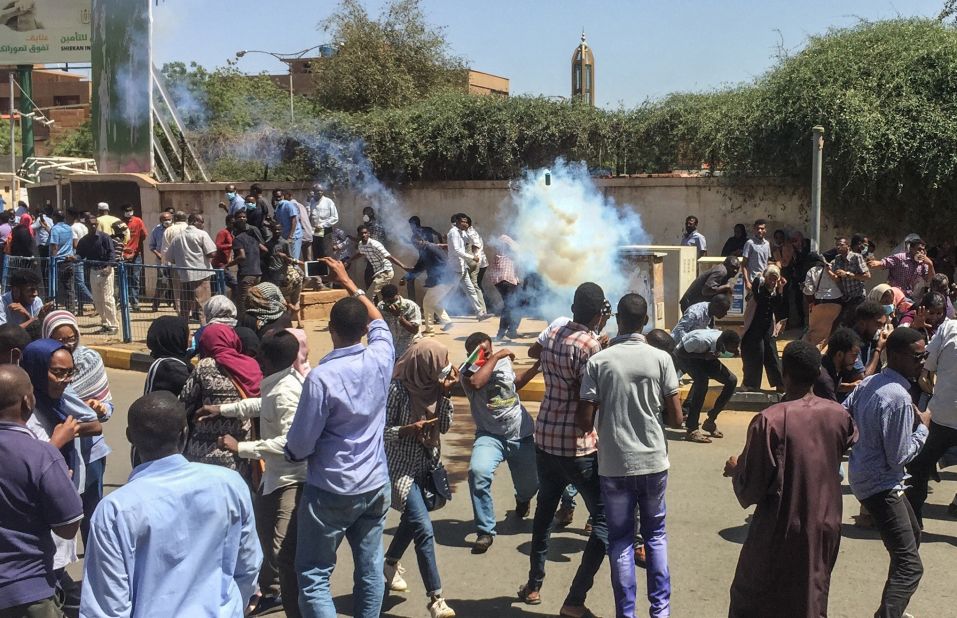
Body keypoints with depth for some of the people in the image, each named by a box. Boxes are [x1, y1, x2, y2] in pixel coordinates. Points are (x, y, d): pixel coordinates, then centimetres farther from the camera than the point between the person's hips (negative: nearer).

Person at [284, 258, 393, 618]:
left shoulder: (322, 377, -21)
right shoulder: (380, 358, -6)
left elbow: (299, 447, -15)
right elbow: (378, 322, 18)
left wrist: (290, 452, 8)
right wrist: (348, 282, 27)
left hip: (331, 491, -6)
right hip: (375, 485, 6)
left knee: (313, 577, 3)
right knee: (370, 569, 15)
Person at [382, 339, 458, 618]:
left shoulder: (432, 385, -3)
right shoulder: (398, 388, -20)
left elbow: (445, 426, -2)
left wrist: (445, 393, -11)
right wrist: (408, 430, -29)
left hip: (427, 464, 7)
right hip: (401, 467, -7)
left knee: (412, 519, 23)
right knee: (424, 529, -12)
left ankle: (390, 564, 50)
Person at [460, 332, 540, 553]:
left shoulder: (504, 361, 4)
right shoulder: (468, 371, -9)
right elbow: (476, 383, -35)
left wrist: (537, 367, 17)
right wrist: (495, 357, -25)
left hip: (522, 435, 4)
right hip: (490, 435, -4)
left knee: (530, 485, 13)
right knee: (478, 472, -32)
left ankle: (522, 499, 56)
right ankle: (485, 531, -18)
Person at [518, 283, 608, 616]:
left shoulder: (555, 327, 2)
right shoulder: (591, 346, -18)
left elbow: (533, 352, 25)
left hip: (544, 438, 7)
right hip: (578, 446, -7)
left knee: (544, 511, 24)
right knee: (605, 521, 5)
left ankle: (533, 585, 35)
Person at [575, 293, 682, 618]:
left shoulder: (598, 361, -9)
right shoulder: (661, 359, -7)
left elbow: (584, 422, -10)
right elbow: (676, 419, -4)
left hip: (614, 465, -1)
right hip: (653, 461, 1)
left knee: (621, 541, 11)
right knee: (655, 534, 18)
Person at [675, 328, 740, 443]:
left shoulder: (727, 344, -22)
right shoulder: (702, 340, -40)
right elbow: (680, 352, -28)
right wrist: (703, 356, -39)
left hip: (706, 355, 7)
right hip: (686, 355, -6)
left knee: (732, 380, -6)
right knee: (702, 380, -32)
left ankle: (711, 421, 6)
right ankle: (692, 430, -28)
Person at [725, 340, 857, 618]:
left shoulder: (769, 420, -22)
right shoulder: (838, 415, -4)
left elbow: (751, 488, -18)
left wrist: (735, 469, 2)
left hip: (781, 532, -5)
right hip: (825, 527, 5)